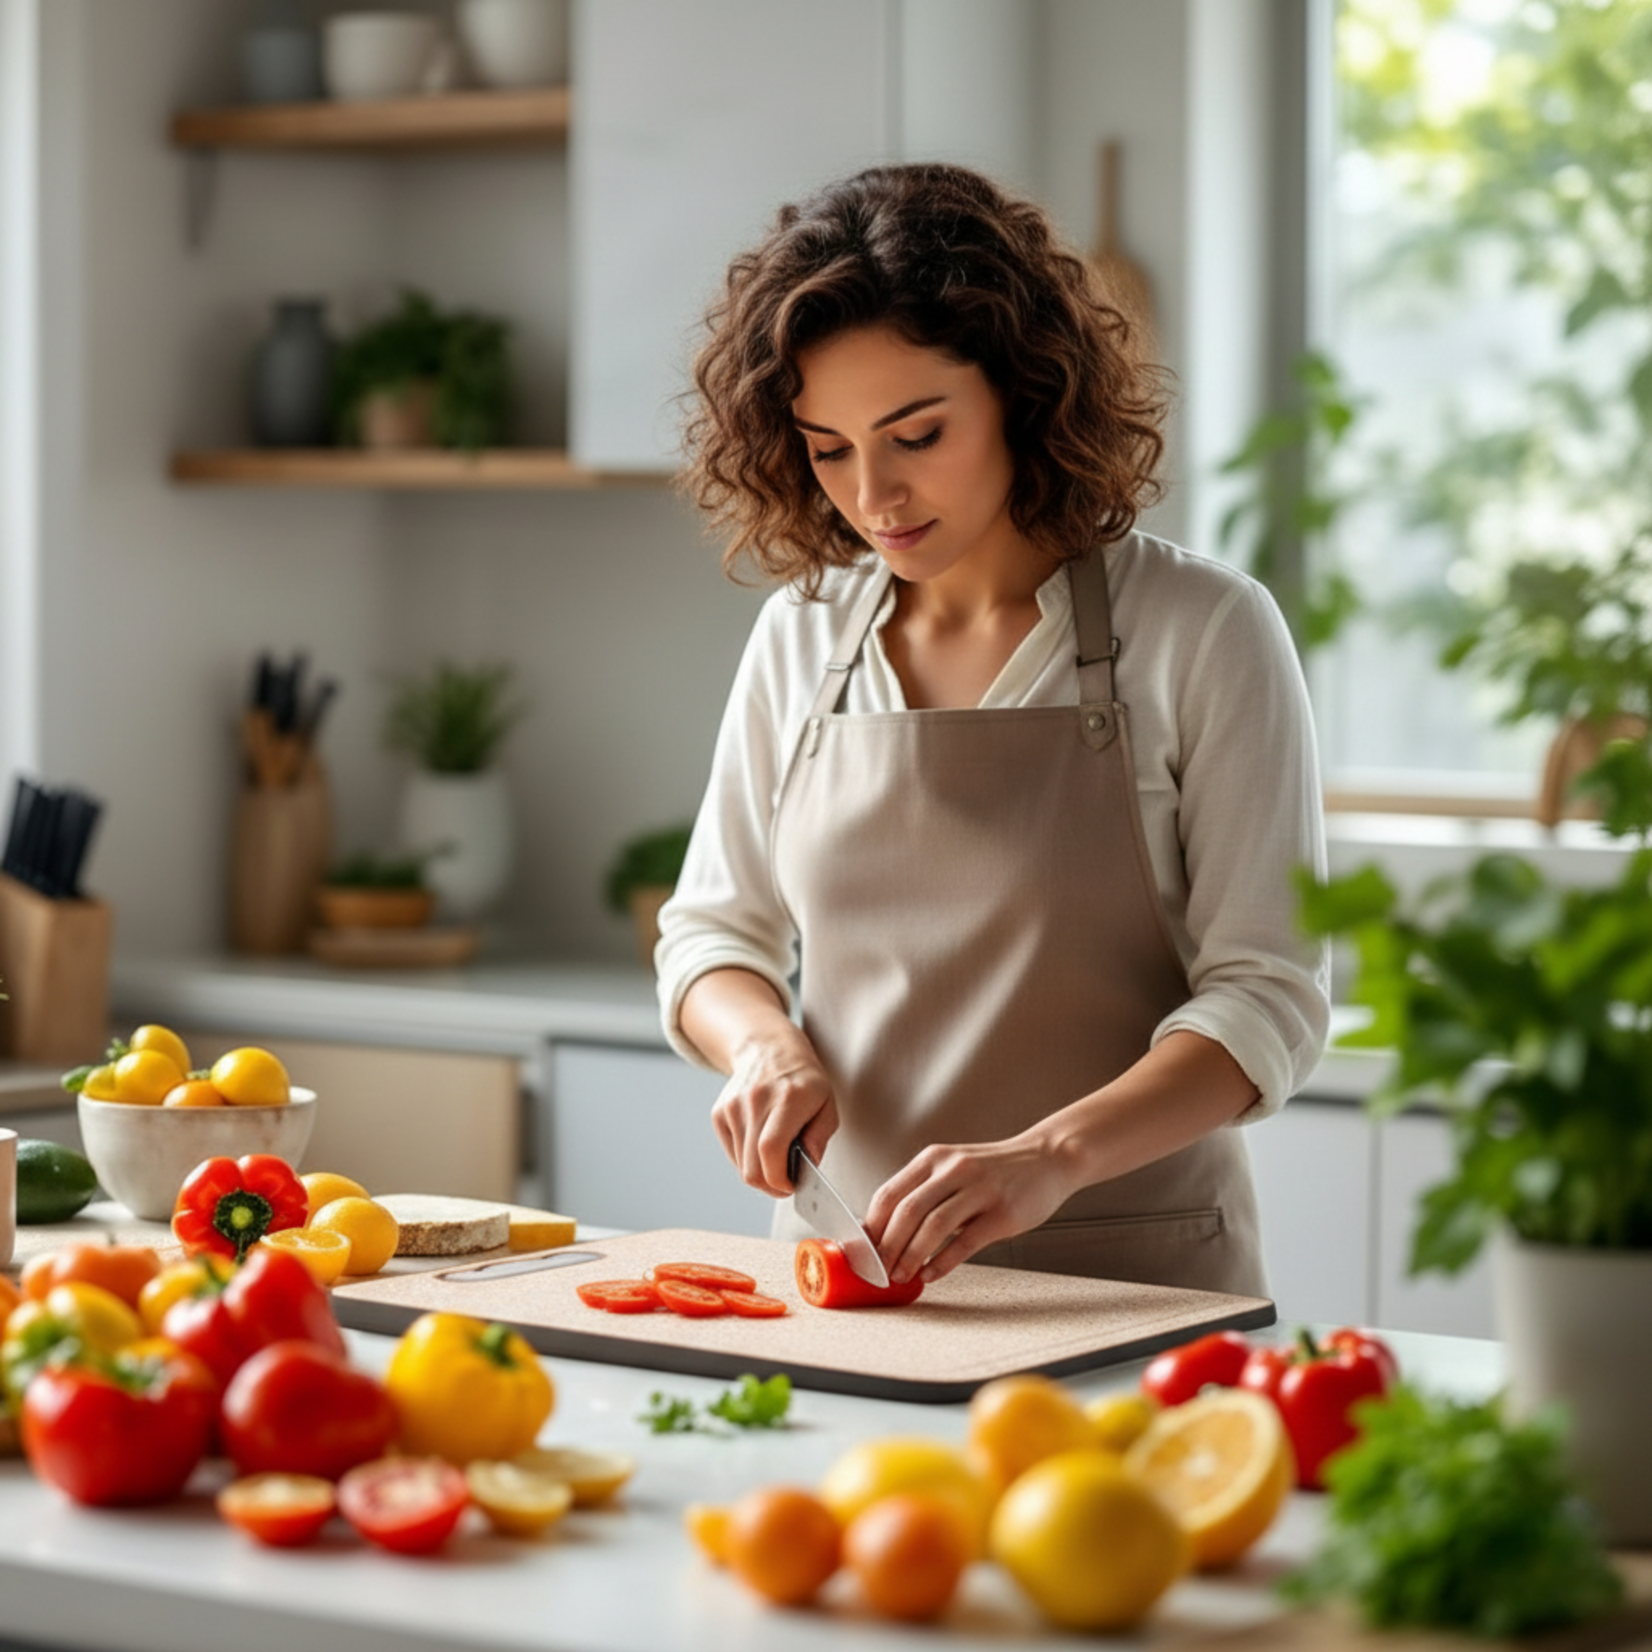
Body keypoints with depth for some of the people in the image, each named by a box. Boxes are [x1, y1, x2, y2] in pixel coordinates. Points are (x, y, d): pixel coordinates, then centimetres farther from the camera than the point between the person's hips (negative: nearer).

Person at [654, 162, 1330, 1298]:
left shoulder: (1205, 631, -3)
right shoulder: (800, 634, 9)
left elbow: (1266, 996, -7)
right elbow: (711, 932, 18)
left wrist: (1049, 1156, -23)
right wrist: (766, 1045, -5)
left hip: (1133, 1287, -3)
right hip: (847, 1267, 4)